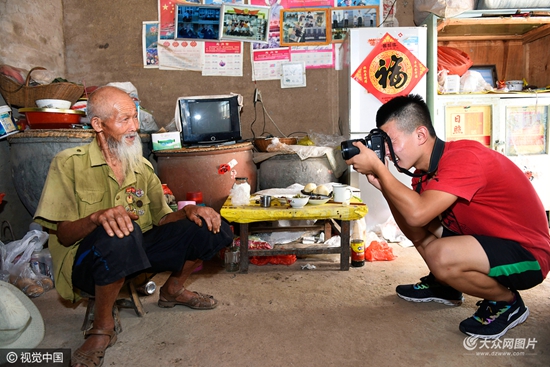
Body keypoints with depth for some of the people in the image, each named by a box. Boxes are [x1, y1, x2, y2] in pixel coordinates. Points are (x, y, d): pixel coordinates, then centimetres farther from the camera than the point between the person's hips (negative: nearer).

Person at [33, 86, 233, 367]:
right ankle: (103, 327, -13)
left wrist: (188, 211, -13)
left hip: (138, 251, 5)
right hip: (87, 260, -5)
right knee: (119, 235, -41)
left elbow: (161, 219, 9)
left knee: (214, 229, -10)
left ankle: (172, 289, 17)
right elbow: (64, 235, -11)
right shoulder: (69, 163, -6)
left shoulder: (142, 167, 10)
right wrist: (98, 217, -33)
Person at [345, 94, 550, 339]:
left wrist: (377, 167, -31)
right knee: (415, 225, 7)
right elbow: (411, 227, -3)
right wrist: (382, 184, -14)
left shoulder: (464, 157, -27)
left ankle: (507, 302, -3)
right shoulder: (427, 168, 0)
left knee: (440, 255, -33)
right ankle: (445, 286, 24)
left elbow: (417, 213, -39)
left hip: (527, 253, -9)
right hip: (486, 237, 9)